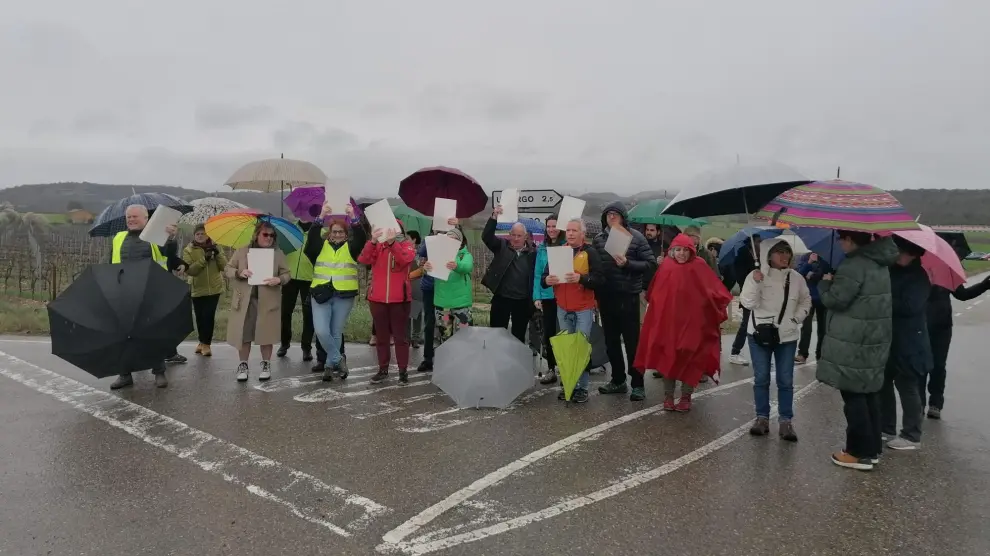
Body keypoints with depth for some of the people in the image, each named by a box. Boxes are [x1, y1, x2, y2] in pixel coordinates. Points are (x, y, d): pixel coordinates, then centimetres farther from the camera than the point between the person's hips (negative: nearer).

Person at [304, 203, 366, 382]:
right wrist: (321, 216, -17)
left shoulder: (350, 247, 6)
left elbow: (361, 237, -11)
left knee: (336, 333, 7)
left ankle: (330, 365, 19)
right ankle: (338, 360, 5)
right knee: (321, 331, -12)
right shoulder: (321, 246, 9)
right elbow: (312, 235, -8)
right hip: (321, 294, 1)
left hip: (344, 296, 0)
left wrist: (353, 217, -20)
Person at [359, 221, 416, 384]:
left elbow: (405, 259, -21)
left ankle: (403, 370, 10)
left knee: (400, 335, 4)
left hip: (399, 298, -2)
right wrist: (373, 241, -28)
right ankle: (383, 369, 18)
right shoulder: (377, 245, 6)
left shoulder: (407, 245, 2)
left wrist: (392, 242, -34)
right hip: (377, 298, 2)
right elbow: (363, 260, -13)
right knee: (381, 336, 9)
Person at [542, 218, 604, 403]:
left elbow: (599, 279, -14)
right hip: (562, 308, 4)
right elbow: (543, 277, 7)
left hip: (584, 309, -4)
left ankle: (583, 387, 4)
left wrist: (581, 278, -30)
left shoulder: (590, 252, -5)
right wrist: (547, 280, -16)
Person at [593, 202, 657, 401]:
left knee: (632, 341, 1)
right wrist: (595, 295, 3)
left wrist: (627, 263, -20)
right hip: (606, 297, 5)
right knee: (611, 341, 12)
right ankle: (618, 380, 26)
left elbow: (651, 264, -6)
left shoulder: (636, 237, -3)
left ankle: (637, 384, 9)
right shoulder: (598, 239, 7)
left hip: (628, 297, -4)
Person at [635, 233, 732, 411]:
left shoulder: (699, 267, -4)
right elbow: (655, 295, 4)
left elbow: (715, 291, -7)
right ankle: (668, 396, 17)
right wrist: (658, 315, -1)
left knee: (690, 361, 5)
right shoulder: (666, 267, -1)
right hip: (668, 322, 1)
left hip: (693, 323, -1)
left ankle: (686, 397, 19)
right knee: (668, 359, 6)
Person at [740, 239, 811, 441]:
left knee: (786, 381, 5)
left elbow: (806, 301, 15)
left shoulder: (796, 278, 1)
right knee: (761, 379, 6)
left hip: (787, 336, 2)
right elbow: (747, 303, -14)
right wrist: (755, 282, -27)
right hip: (760, 334, -2)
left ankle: (786, 422, 11)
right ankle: (762, 418, 16)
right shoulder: (756, 275, -8)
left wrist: (797, 318, 1)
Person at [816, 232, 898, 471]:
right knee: (869, 393, 15)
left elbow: (835, 300, -18)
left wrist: (825, 283, 0)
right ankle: (872, 449, 23)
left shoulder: (853, 266, -18)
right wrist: (834, 280, 15)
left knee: (854, 396, -2)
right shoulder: (879, 264, 13)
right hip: (875, 340, 9)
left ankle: (860, 452, 4)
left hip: (853, 343, -9)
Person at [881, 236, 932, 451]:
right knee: (883, 386, 15)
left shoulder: (919, 277, -13)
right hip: (887, 340, 8)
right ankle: (886, 429, 28)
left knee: (907, 389, 1)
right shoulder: (891, 270, 8)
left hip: (908, 344, -8)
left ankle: (912, 437, 12)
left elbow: (909, 306, -24)